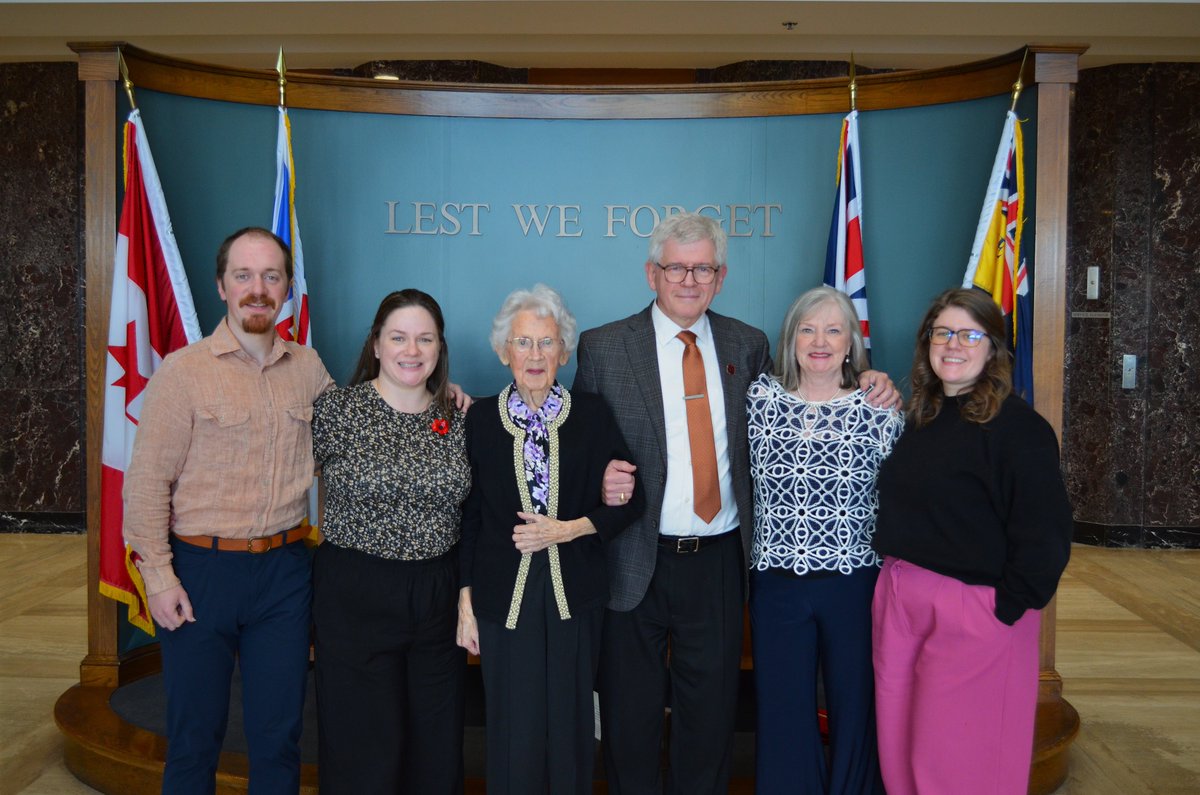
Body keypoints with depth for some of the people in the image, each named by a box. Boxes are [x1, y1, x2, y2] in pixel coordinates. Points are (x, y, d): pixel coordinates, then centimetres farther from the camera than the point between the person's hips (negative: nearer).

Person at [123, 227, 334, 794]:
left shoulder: (308, 367, 7)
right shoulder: (183, 371, -6)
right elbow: (147, 482, -7)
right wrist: (159, 576, -11)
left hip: (285, 570, 3)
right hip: (202, 570, -3)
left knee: (279, 736, 13)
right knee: (194, 738, 9)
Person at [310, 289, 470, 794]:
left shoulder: (458, 418, 4)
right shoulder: (336, 410, -6)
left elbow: (469, 512, 10)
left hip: (438, 595, 3)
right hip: (354, 595, -3)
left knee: (437, 751, 13)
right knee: (363, 752, 7)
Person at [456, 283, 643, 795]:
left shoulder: (591, 415, 0)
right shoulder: (481, 418, 0)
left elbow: (626, 501, 2)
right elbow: (467, 516, 4)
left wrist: (567, 530, -12)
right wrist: (465, 603, 2)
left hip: (575, 595, 0)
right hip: (503, 595, 0)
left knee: (570, 725, 10)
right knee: (513, 729, 7)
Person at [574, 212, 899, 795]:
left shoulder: (748, 345, 5)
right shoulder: (603, 348, -4)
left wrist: (868, 392, -1)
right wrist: (600, 478, -21)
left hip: (719, 561, 3)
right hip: (635, 562, -2)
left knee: (711, 709, 17)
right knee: (631, 714, 14)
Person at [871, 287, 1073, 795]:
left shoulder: (1018, 426, -12)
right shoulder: (921, 418, 9)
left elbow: (1044, 533, -15)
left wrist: (1009, 608, -14)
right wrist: (894, 581, 9)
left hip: (974, 609, -7)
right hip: (898, 599, 7)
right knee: (899, 752, 16)